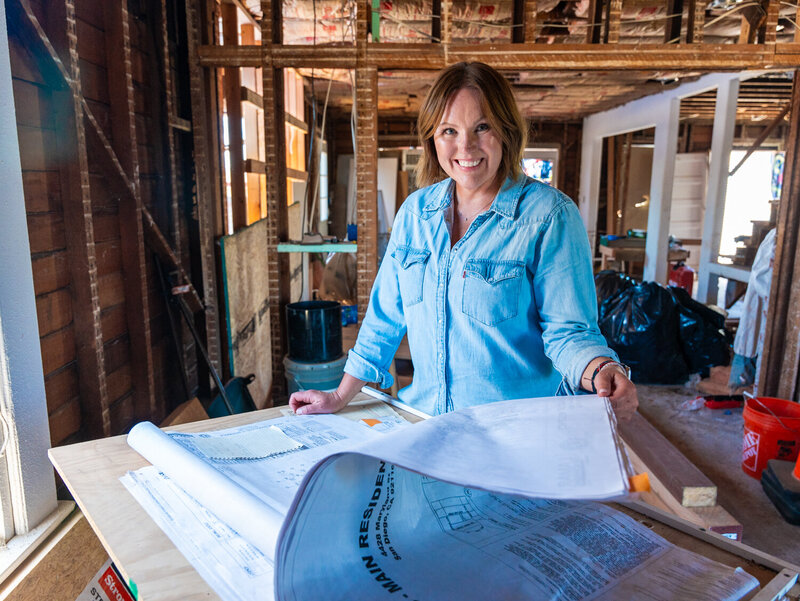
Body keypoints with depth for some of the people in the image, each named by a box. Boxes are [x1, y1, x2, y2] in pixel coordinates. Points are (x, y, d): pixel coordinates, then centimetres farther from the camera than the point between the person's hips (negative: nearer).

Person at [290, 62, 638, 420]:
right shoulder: (415, 210, 5)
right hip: (426, 420, 4)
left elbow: (568, 330, -7)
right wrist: (341, 397, 13)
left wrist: (602, 371, -29)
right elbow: (386, 316, 11)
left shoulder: (550, 216, -9)